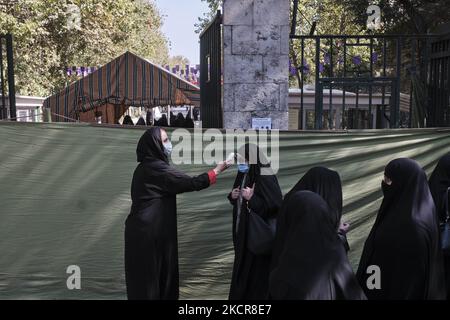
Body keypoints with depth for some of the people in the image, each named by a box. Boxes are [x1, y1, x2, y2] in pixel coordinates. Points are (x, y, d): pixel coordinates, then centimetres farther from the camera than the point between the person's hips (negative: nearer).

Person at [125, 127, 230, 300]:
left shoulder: (145, 167, 14)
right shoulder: (157, 168, -15)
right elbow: (192, 183, -14)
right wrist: (217, 170, -4)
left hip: (145, 229, 9)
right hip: (149, 231, -9)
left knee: (147, 276, 13)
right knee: (151, 275, -1)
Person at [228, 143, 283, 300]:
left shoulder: (265, 178, -21)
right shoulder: (243, 175, 4)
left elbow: (275, 206, -24)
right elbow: (237, 199, 16)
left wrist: (252, 198, -26)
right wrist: (233, 196, -6)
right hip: (243, 230, 8)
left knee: (257, 268, 1)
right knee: (243, 266, 19)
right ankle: (242, 294, 34)